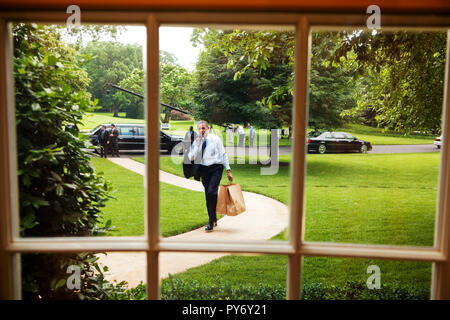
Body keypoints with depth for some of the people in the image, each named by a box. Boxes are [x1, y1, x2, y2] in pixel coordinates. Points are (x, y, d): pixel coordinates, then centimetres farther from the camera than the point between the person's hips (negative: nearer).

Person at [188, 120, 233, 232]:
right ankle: (214, 219, 27)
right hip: (203, 168, 4)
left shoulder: (215, 139, 1)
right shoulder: (196, 142, 7)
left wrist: (228, 170, -1)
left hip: (216, 168, -4)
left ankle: (211, 221, -10)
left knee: (211, 192, -20)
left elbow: (223, 154, 3)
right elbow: (191, 157, -2)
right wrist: (197, 145, -12)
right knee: (208, 195, 10)